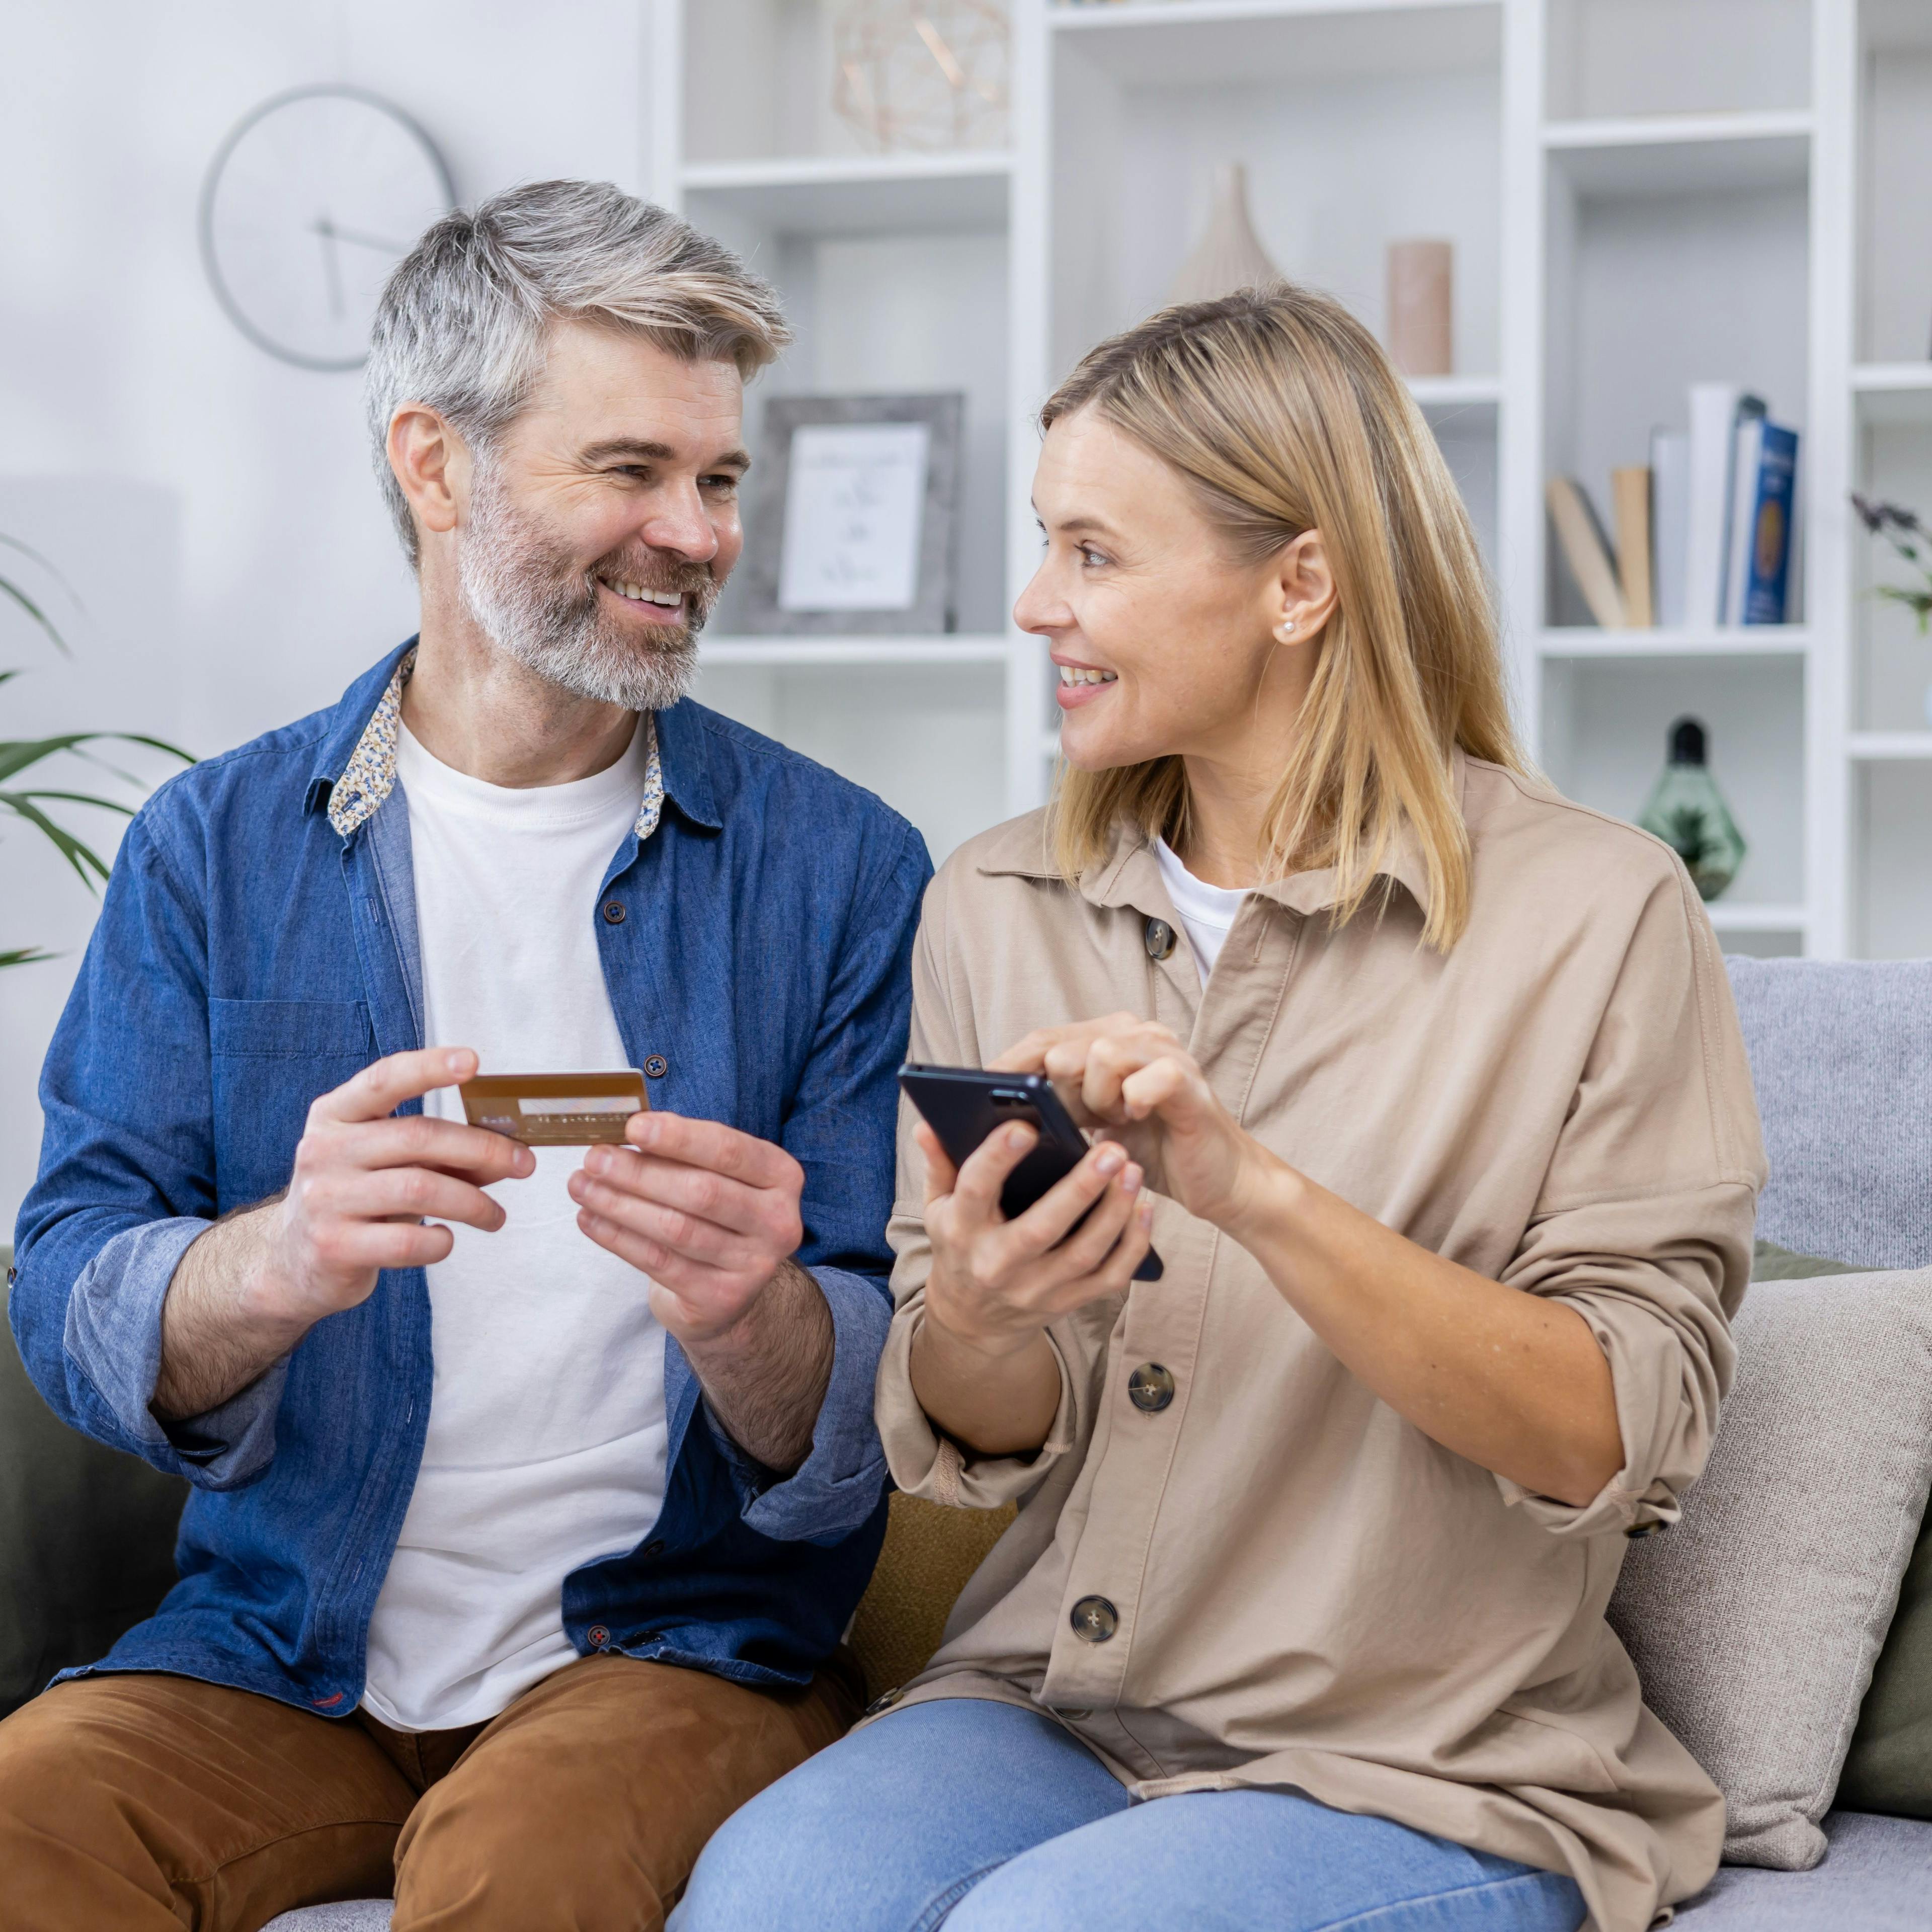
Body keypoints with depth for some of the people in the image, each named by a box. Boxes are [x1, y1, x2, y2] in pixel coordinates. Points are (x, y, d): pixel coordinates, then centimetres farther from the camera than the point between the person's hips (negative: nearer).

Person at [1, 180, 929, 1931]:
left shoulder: (840, 871, 1)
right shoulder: (214, 850, 5)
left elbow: (871, 1438, -2)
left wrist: (746, 1317, -26)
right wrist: (287, 1257, -27)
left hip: (685, 1640, -1)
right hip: (283, 1645, 2)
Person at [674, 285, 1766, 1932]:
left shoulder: (1595, 915, -7)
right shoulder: (993, 911, 7)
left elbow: (1617, 1439, -12)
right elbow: (982, 1442, 8)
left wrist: (1260, 1194, -24)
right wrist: (974, 1329, -16)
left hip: (1431, 1777, -3)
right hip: (1047, 1714, 3)